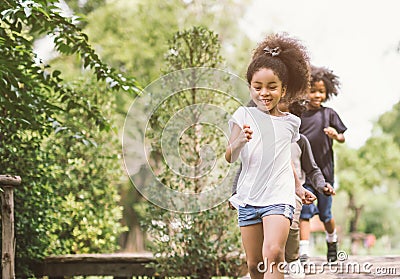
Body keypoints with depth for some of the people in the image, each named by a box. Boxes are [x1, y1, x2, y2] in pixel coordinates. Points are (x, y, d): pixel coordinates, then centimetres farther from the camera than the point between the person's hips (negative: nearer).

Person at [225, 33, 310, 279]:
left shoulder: (290, 122, 7)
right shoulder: (244, 116, 1)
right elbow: (230, 157, -8)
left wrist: (298, 186, 30)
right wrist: (240, 141, -29)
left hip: (279, 196, -1)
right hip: (249, 197, 1)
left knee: (273, 253, -23)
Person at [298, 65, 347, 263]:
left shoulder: (329, 114, 2)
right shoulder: (298, 116, 4)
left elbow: (342, 138, 2)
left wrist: (335, 135, -19)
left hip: (324, 172, 0)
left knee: (325, 214, 12)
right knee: (304, 213, -10)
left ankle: (332, 241, 40)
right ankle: (303, 254, -11)